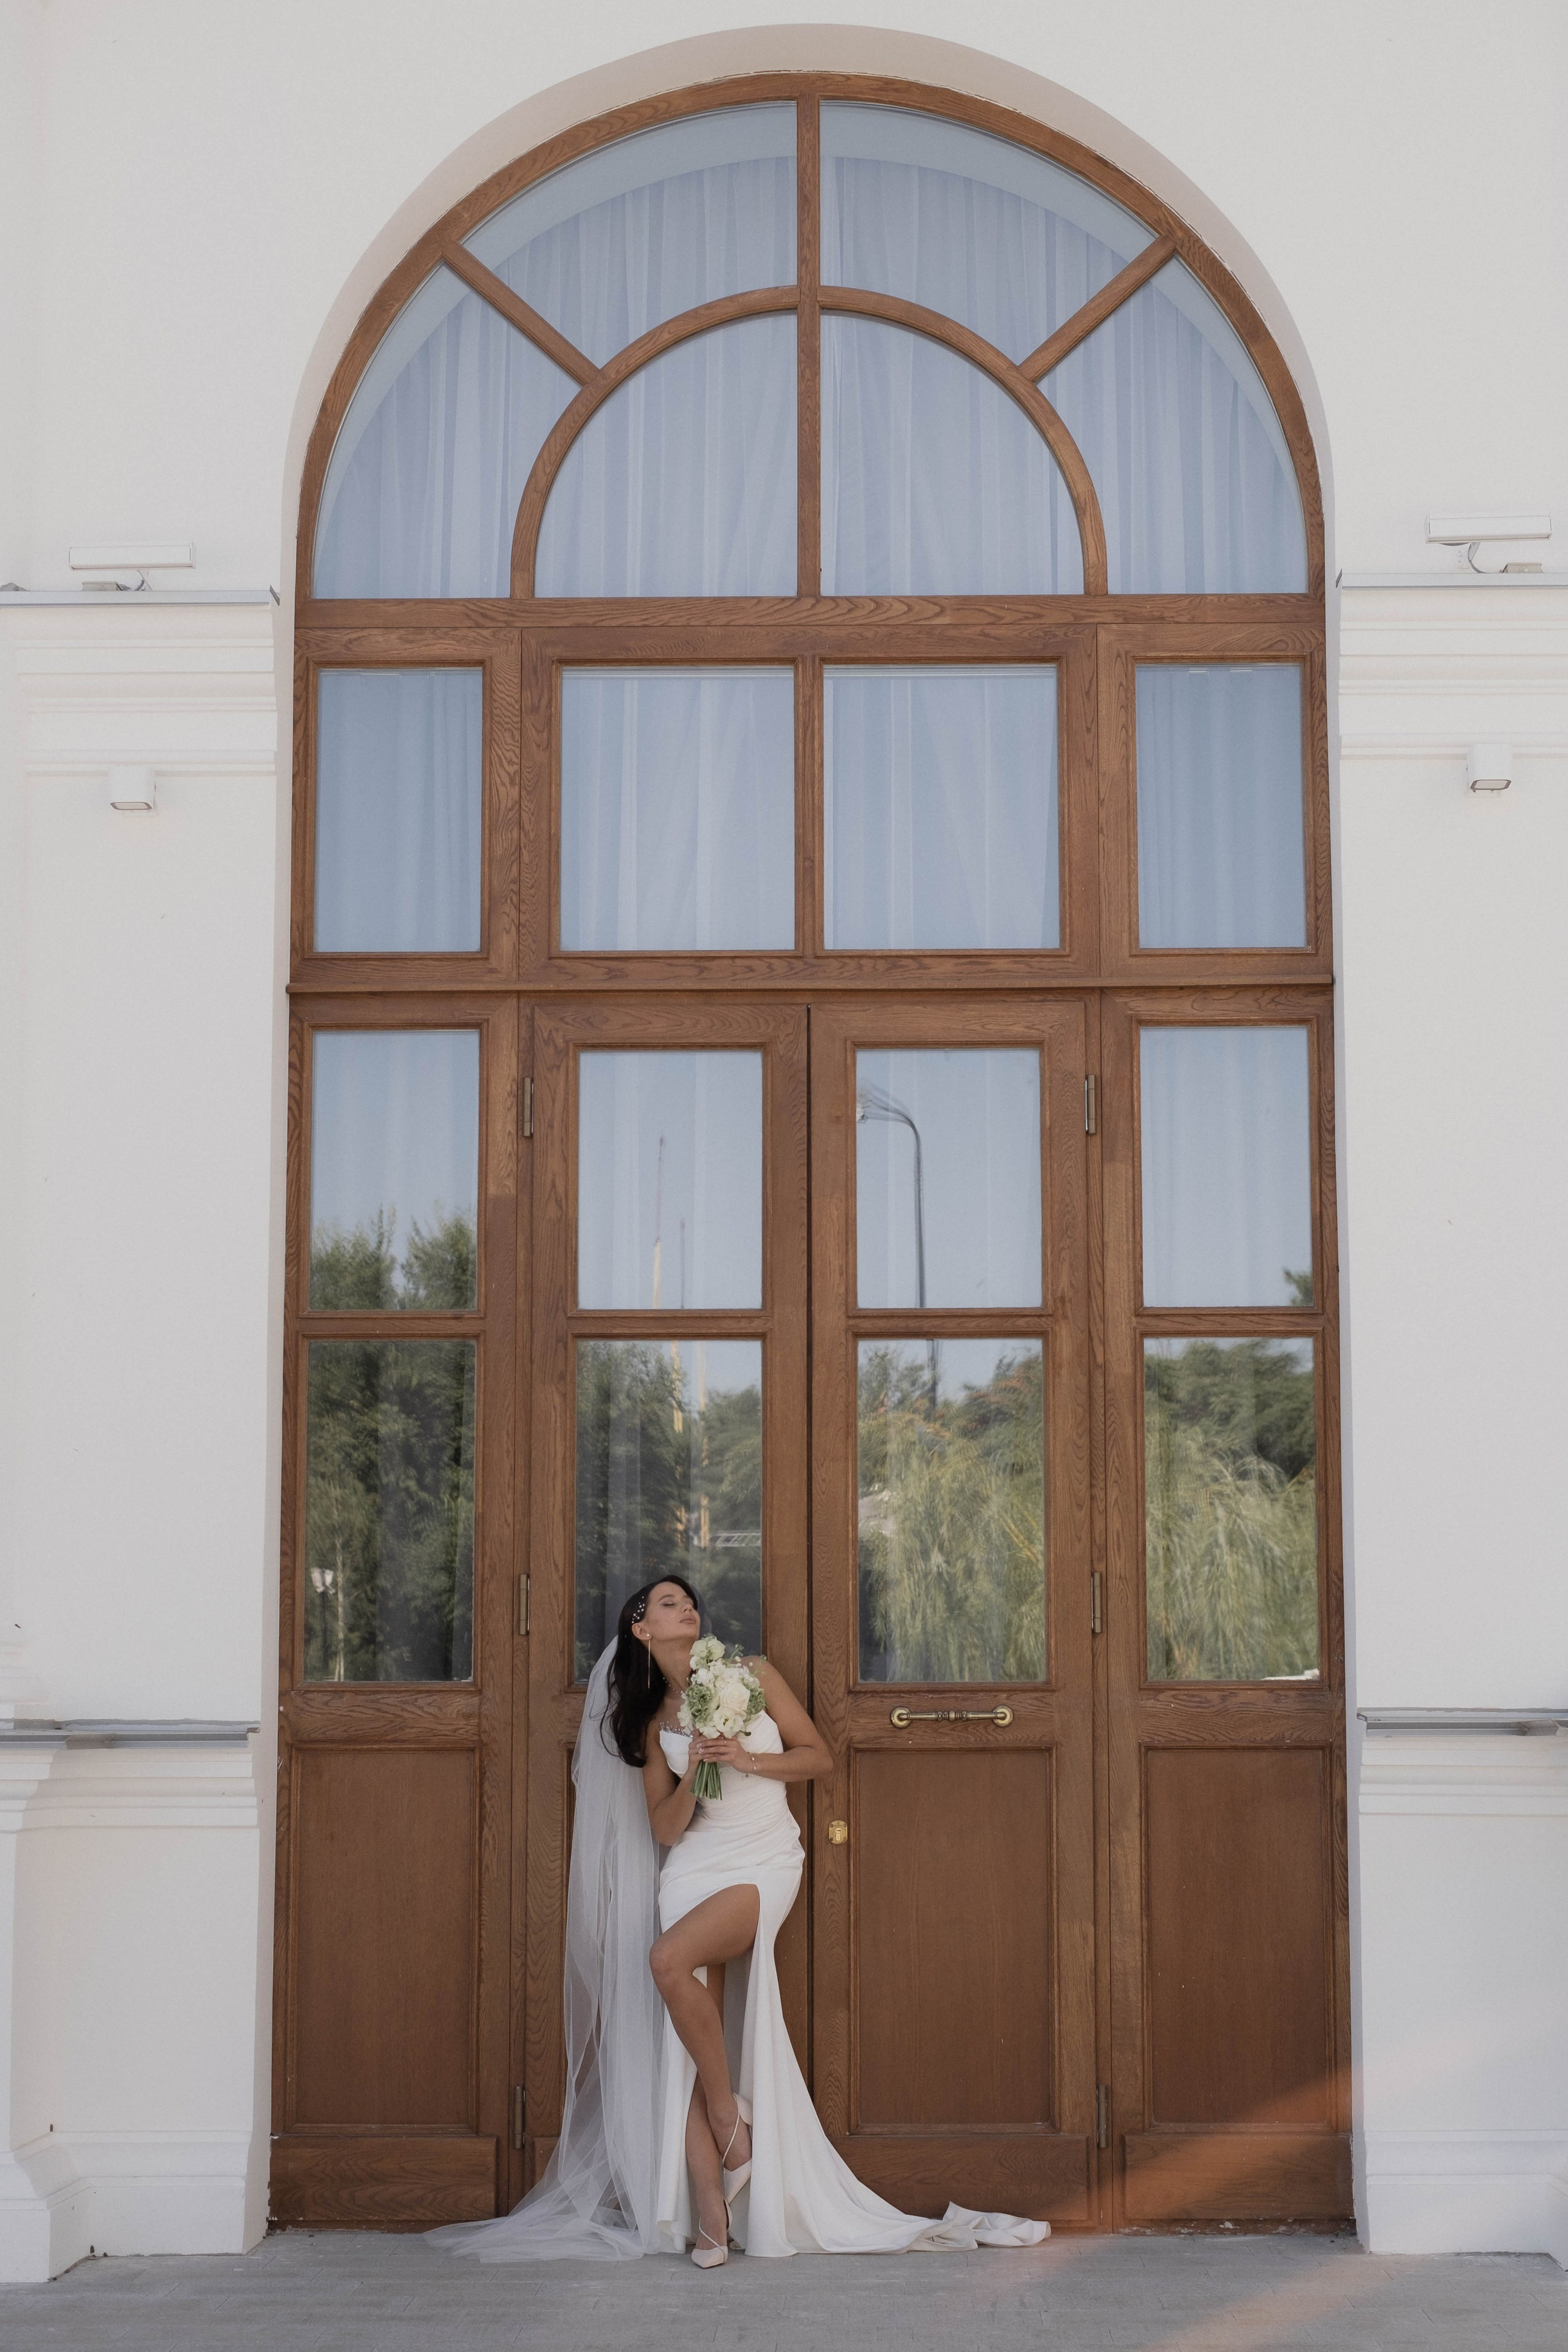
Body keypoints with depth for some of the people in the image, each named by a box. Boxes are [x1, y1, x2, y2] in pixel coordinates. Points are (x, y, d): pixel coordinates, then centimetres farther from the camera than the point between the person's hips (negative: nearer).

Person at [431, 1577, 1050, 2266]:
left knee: (669, 1958, -30)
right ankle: (711, 2221, -7)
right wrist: (692, 1774, -11)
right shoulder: (653, 1722, 11)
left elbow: (819, 1757, 5)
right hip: (693, 1870, 3)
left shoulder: (754, 1676, 6)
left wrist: (749, 1761, -10)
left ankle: (730, 2110, -12)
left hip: (764, 1866, -3)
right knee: (688, 2052, -8)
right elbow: (664, 1829, 6)